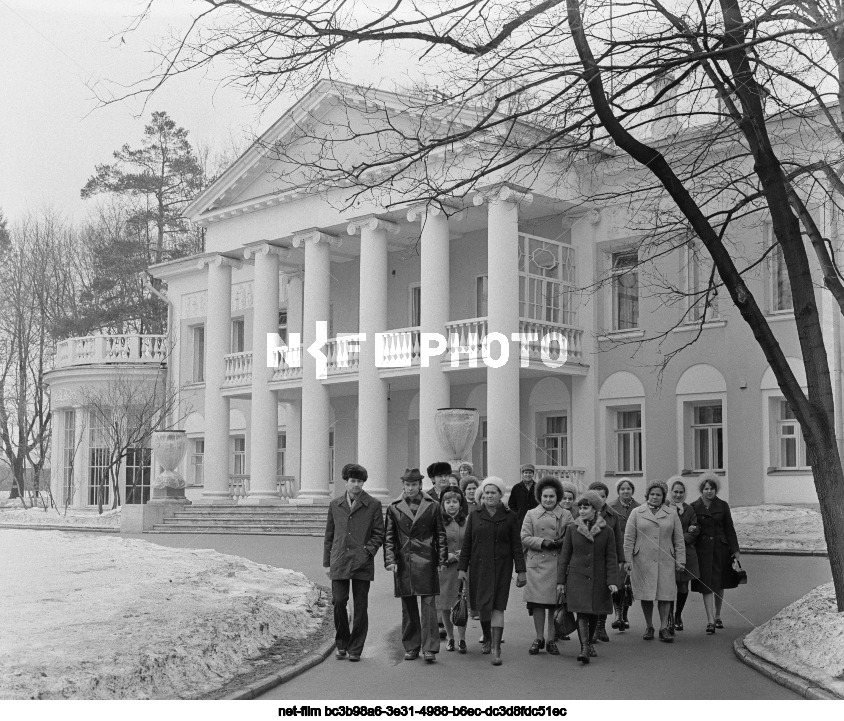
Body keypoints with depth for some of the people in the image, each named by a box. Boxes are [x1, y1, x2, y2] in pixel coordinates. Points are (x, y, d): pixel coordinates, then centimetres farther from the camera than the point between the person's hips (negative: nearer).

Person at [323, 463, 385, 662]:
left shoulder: (373, 505, 5)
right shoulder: (335, 505, 12)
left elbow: (379, 534, 5)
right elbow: (329, 535, 16)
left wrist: (368, 551, -10)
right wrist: (327, 562, 11)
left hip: (362, 563, -1)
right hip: (339, 563, 2)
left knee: (360, 607, 1)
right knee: (338, 602, -5)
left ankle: (355, 649, 10)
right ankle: (341, 644, 14)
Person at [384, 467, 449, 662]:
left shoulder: (432, 506, 4)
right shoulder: (394, 508, 6)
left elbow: (440, 535, 7)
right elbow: (389, 537, 7)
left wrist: (442, 559, 1)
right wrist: (390, 560, -3)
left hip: (426, 562, -2)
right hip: (403, 563, 2)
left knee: (428, 604, -6)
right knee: (408, 607, 8)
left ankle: (430, 648, -5)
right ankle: (411, 647, 17)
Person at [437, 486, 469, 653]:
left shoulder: (467, 521, 2)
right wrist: (445, 556, -10)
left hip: (463, 568, 0)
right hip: (444, 568, 0)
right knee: (445, 606, 6)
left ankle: (461, 639, 11)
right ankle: (450, 638, 23)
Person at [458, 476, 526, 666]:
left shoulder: (510, 517, 2)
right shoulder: (475, 515, 5)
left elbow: (516, 545, 3)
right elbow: (466, 543, 8)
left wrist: (521, 571, -1)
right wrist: (462, 568, 3)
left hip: (501, 567, -2)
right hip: (479, 567, 2)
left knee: (497, 606, -7)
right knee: (482, 606, 7)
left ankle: (496, 649, -5)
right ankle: (487, 638, 33)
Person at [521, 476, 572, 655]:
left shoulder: (566, 515, 8)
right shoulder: (531, 514, 7)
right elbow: (524, 538, 2)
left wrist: (561, 543, -14)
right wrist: (542, 542, -13)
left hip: (558, 564, 0)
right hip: (537, 564, 0)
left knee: (555, 602, 3)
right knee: (537, 601, 1)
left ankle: (551, 639, 13)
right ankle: (539, 638, 13)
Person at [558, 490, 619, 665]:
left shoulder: (606, 531, 0)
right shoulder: (572, 529, 2)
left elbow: (611, 558, 1)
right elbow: (565, 556, 5)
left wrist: (612, 581, -7)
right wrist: (561, 580, 4)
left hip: (598, 578, 1)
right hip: (577, 577, -1)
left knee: (594, 613, 11)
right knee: (582, 613, -12)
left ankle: (589, 642, 32)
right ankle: (584, 648, -16)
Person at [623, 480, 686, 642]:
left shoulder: (672, 515, 10)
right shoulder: (636, 513, 5)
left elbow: (679, 540, 11)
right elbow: (629, 538, 3)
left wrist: (680, 560, 4)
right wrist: (627, 559, -3)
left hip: (665, 561, 1)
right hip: (642, 561, -1)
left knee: (665, 593, -3)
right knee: (646, 595, 2)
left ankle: (664, 628, 5)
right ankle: (649, 627, 16)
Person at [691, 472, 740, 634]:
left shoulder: (722, 506, 5)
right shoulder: (694, 507, 1)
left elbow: (729, 529, 5)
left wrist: (735, 549, 1)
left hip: (720, 548, 2)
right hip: (703, 549, -2)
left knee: (719, 584, 10)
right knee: (707, 584, -8)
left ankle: (717, 616, 25)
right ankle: (710, 621, -10)